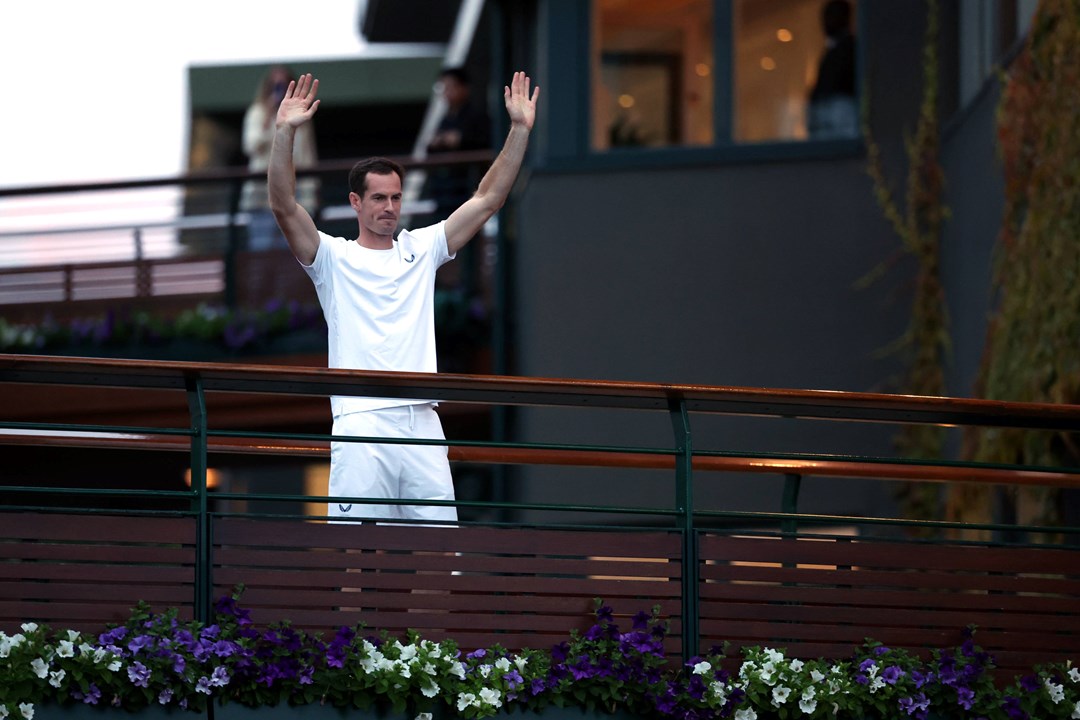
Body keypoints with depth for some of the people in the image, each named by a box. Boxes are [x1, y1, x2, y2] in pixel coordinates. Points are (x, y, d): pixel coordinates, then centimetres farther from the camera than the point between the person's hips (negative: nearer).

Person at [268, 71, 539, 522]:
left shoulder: (421, 249, 17)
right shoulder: (333, 258, 5)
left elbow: (487, 200, 15)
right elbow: (284, 207, -9)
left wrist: (520, 130, 8)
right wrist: (285, 134, -19)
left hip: (423, 424, 4)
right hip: (361, 425, -4)